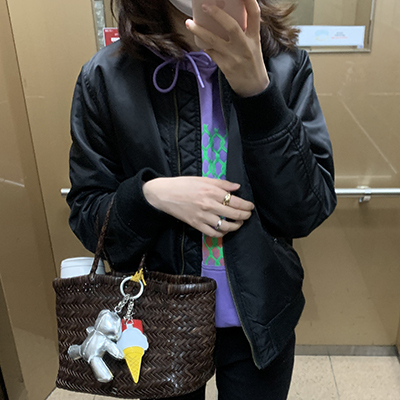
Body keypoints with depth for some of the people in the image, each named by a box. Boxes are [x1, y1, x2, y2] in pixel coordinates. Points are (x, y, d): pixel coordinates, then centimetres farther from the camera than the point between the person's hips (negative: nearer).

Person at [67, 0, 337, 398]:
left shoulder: (285, 65, -11)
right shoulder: (106, 76, -11)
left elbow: (309, 212, -16)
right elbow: (84, 214, -5)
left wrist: (256, 91, -27)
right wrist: (151, 194, -25)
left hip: (259, 319, 1)